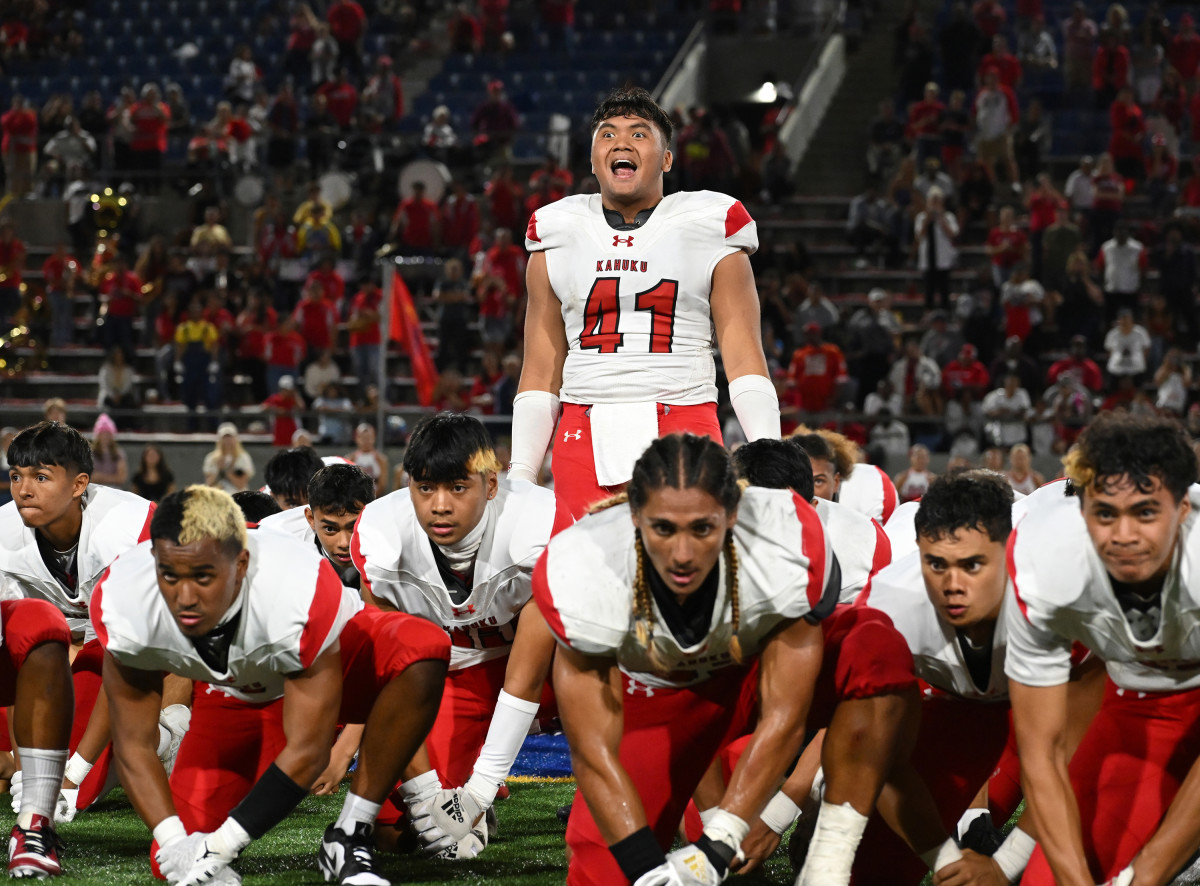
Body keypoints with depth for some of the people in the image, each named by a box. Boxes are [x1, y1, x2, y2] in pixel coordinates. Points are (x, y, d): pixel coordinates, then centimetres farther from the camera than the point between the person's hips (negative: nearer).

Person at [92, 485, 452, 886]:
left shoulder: (300, 595, -42)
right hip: (234, 694, 3)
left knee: (422, 652, -37)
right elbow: (132, 746, -18)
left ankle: (347, 838, -21)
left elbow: (307, 751, -33)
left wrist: (218, 848, -34)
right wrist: (175, 841, -32)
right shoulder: (123, 603, -31)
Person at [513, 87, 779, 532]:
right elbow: (540, 373, 17)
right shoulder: (557, 235, 15)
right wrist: (519, 478, 10)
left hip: (685, 430, -2)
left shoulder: (710, 228, 8)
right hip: (584, 438, 2)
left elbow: (744, 359, 5)